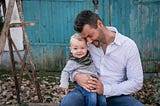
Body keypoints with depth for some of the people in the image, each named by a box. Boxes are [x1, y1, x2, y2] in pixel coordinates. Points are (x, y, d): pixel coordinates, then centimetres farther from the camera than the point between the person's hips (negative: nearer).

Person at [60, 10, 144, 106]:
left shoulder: (128, 45, -9)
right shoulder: (85, 43, -2)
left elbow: (136, 82, -8)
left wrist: (105, 89, -18)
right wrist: (76, 76, -16)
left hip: (115, 96, 0)